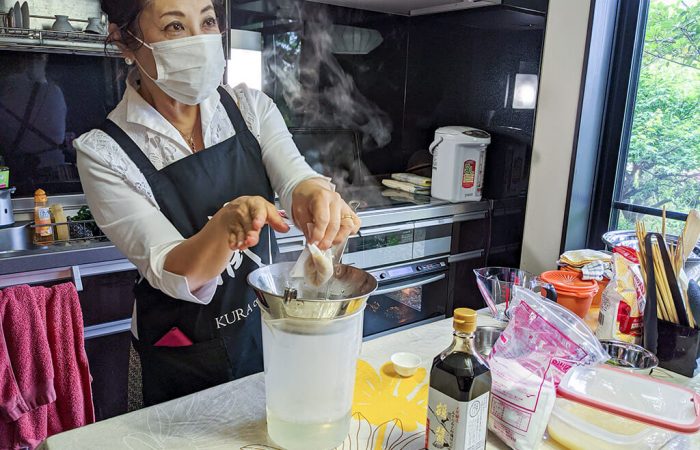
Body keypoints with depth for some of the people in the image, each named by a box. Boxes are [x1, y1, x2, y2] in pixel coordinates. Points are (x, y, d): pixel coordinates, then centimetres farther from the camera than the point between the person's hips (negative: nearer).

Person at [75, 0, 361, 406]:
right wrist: (228, 222, -42)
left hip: (273, 335, 3)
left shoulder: (250, 107, -6)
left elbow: (295, 176, -19)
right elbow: (173, 276, -22)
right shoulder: (103, 152, -16)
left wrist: (314, 191, -43)